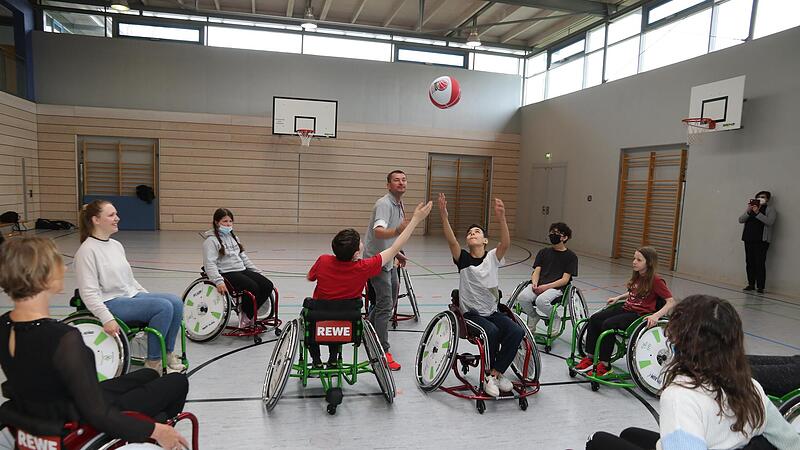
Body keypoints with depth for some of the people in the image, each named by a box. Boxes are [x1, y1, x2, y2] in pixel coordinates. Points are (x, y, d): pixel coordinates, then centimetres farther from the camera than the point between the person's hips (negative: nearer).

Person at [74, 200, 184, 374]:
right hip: (111, 302, -8)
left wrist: (149, 298, 14)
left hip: (133, 295, 8)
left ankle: (168, 353, -1)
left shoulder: (116, 245, 15)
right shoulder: (87, 250, -10)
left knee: (175, 302, -14)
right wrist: (107, 319, -25)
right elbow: (89, 293, -16)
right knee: (164, 307, -25)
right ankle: (153, 362, -12)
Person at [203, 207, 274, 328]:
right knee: (253, 287, -29)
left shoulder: (233, 237, 21)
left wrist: (258, 272, 15)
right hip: (227, 273, -8)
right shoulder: (211, 240, -5)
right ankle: (246, 316, -5)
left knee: (268, 285, -12)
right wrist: (218, 281, -31)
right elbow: (209, 264, -16)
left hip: (242, 270, 8)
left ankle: (248, 314, -1)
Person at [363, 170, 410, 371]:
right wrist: (397, 231, -57)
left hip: (387, 260, 10)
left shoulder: (399, 204, 10)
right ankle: (383, 352, -7)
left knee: (390, 300, 19)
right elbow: (379, 232, -39)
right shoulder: (384, 204, -21)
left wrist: (397, 253, 24)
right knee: (385, 305, -12)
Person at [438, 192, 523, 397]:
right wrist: (444, 216, -36)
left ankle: (495, 373, -7)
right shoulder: (463, 259, -2)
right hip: (471, 313, -2)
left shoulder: (492, 257, 1)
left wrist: (501, 218, -37)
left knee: (516, 332, -23)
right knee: (492, 331, -31)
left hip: (492, 311, 3)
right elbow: (452, 241, -21)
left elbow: (506, 243, -20)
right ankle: (492, 374, -6)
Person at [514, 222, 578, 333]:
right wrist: (534, 283, -12)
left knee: (541, 300, -35)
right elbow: (536, 271, 10)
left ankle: (555, 319, -2)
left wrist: (545, 287, -15)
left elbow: (565, 280, -3)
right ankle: (533, 317, 4)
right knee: (522, 297, -27)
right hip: (539, 285, 4)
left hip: (557, 288, -3)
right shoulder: (544, 252, 19)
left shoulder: (571, 256, 6)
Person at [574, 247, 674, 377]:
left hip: (640, 315, -8)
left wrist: (656, 315, -29)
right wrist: (618, 297, 16)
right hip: (627, 308, 8)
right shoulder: (637, 276, 12)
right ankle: (589, 359, -6)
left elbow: (671, 302, -16)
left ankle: (604, 365, -16)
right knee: (594, 319, -10)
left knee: (608, 324, -27)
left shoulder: (655, 280, -12)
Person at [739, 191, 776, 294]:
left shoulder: (770, 209, 4)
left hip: (762, 240, -5)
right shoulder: (751, 207, 19)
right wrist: (748, 212, -8)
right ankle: (751, 284, 13)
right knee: (749, 262, 5)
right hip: (748, 239, 5)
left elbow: (770, 222, -13)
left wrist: (757, 213, -20)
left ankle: (760, 286, -5)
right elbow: (740, 220, 8)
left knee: (760, 263, -8)